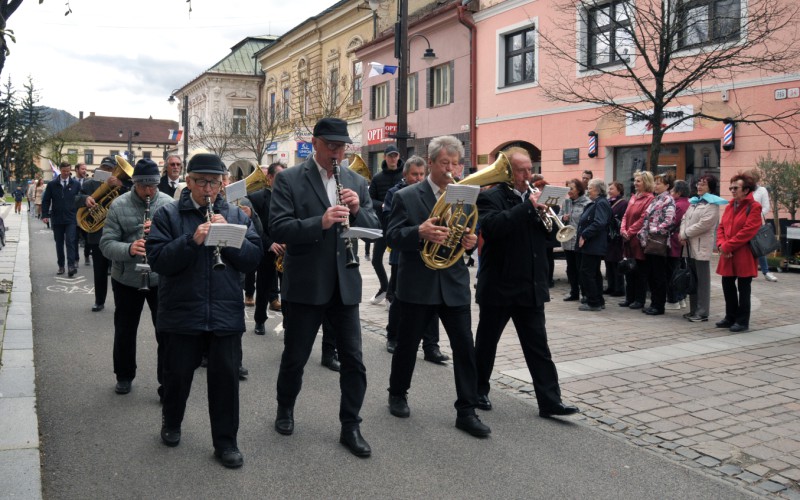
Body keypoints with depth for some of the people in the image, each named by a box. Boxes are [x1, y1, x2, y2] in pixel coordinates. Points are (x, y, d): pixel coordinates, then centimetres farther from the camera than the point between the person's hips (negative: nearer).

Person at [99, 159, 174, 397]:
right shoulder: (118, 205, -7)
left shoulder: (168, 204, -5)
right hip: (126, 279, 1)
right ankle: (124, 376, 37)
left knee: (167, 332, 1)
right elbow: (106, 244, -11)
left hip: (161, 279, -1)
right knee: (125, 331, 16)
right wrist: (129, 249, -30)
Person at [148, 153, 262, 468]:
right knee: (178, 373, 14)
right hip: (182, 313, -1)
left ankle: (226, 441, 19)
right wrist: (192, 240, -23)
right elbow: (157, 260, -11)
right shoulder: (168, 215, -1)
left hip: (226, 313, 1)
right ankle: (171, 423, 41)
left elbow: (253, 258, -1)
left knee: (226, 376, 5)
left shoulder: (236, 215, 6)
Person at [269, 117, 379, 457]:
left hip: (345, 285, 3)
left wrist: (358, 209, -15)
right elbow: (278, 228, -15)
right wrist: (321, 222, -28)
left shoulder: (356, 182, 8)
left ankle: (351, 427, 20)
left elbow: (375, 227, 5)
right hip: (305, 285, -3)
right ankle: (285, 409, 39)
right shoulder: (289, 180, -5)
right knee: (295, 356, 13)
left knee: (353, 360, 5)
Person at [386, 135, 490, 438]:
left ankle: (466, 411, 11)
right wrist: (419, 232, -29)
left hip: (454, 285, 3)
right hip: (417, 285, -2)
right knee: (407, 345, 12)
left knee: (465, 348, 0)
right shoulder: (406, 197, -3)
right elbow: (393, 239, -10)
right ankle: (397, 394, 35)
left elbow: (468, 235, 14)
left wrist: (470, 241, -10)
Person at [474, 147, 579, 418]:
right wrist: (528, 207, -26)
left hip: (531, 286, 5)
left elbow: (548, 235, 12)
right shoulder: (490, 198, -8)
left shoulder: (533, 198, 12)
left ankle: (550, 401, 7)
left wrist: (546, 216, -9)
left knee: (538, 346, 4)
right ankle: (478, 391, 27)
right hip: (498, 286, -5)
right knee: (486, 342, 11)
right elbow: (492, 227, -27)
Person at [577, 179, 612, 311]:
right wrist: (582, 235, 12)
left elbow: (599, 223, -26)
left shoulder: (601, 204, -14)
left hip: (593, 246, -11)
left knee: (586, 273, -8)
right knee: (595, 273, 14)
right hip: (592, 246, 11)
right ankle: (599, 302, 21)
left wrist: (584, 235, -22)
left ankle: (593, 303, -3)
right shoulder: (594, 203, 18)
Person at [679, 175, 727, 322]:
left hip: (701, 246, -8)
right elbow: (685, 218, 15)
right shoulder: (693, 201, 20)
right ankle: (694, 310, 19)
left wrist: (685, 234, -10)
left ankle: (702, 313, 0)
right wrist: (682, 234, -3)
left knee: (702, 280, -4)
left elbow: (703, 224, -16)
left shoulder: (712, 204, -6)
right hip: (690, 245, 8)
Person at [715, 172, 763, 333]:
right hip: (728, 256, 7)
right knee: (727, 286, 13)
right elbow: (721, 227, 12)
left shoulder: (754, 207, -9)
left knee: (743, 289, 2)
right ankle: (730, 317, 26)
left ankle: (742, 321, 11)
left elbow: (747, 231, -18)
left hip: (744, 257, -7)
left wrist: (726, 246, -17)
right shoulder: (729, 207, 14)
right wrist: (721, 245, -7)